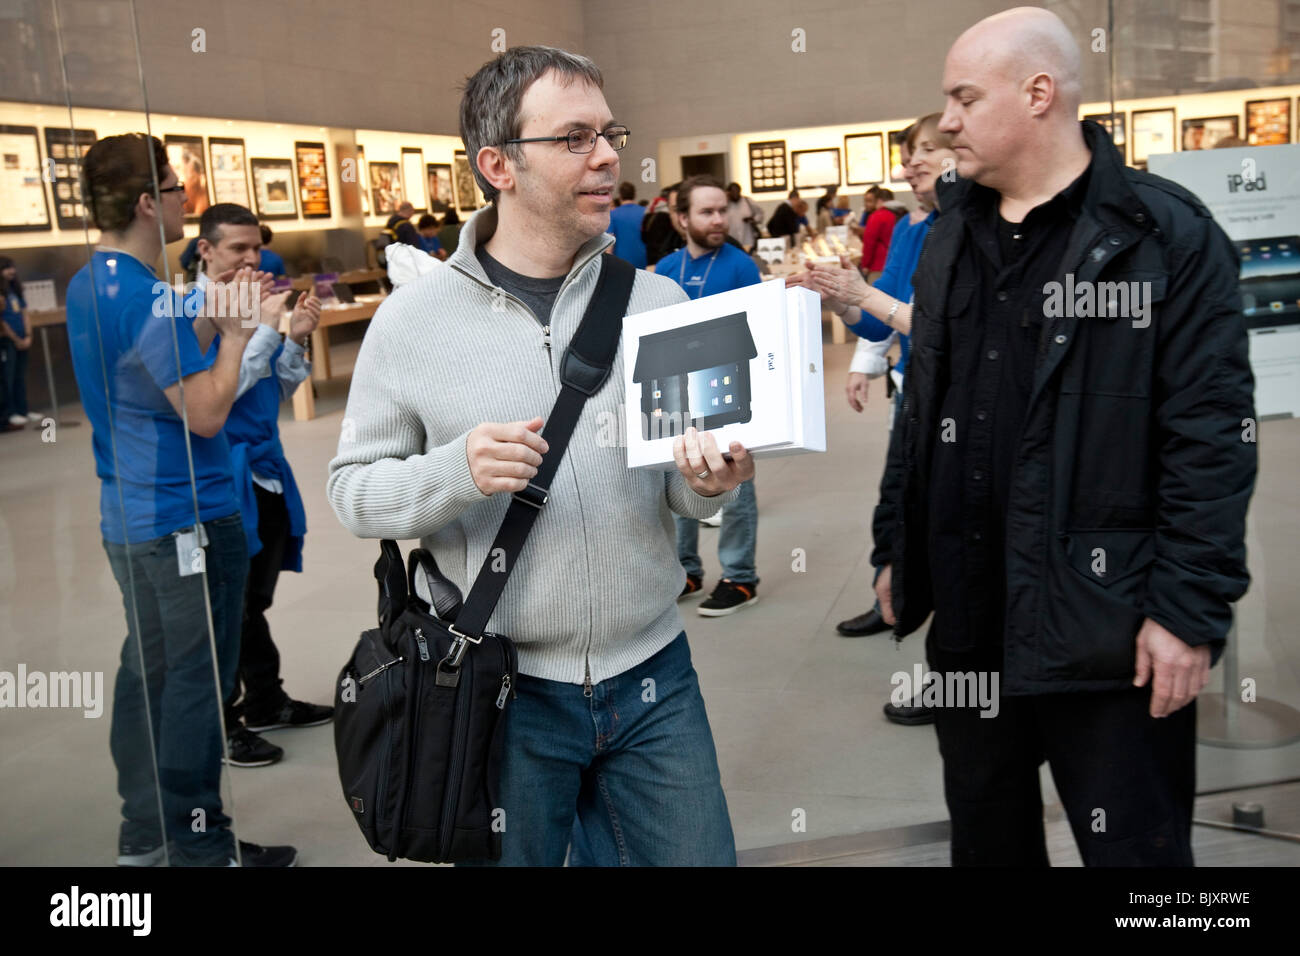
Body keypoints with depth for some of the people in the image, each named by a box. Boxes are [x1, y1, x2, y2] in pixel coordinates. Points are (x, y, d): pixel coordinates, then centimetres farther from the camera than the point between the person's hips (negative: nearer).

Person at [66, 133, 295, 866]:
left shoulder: (87, 285, 10)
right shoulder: (148, 296, -20)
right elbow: (206, 412, -22)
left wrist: (211, 321, 7)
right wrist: (235, 336, -11)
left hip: (129, 515, 10)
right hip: (187, 517, -10)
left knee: (148, 670, 16)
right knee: (197, 680, 0)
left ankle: (144, 833, 27)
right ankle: (199, 846, 10)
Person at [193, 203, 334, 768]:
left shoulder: (254, 303, 9)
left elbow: (281, 389, 13)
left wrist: (295, 339, -3)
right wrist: (265, 329, -21)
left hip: (265, 467, 7)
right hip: (225, 472, -7)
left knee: (256, 599, 18)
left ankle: (265, 702, 31)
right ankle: (221, 725, 14)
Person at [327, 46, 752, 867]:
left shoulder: (659, 300, 1)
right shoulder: (413, 320, -5)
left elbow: (685, 492, 7)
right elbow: (353, 489, -2)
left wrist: (709, 483, -16)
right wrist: (457, 471, -20)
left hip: (653, 679, 2)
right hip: (503, 691, -2)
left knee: (693, 854, 13)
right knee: (510, 856, 15)